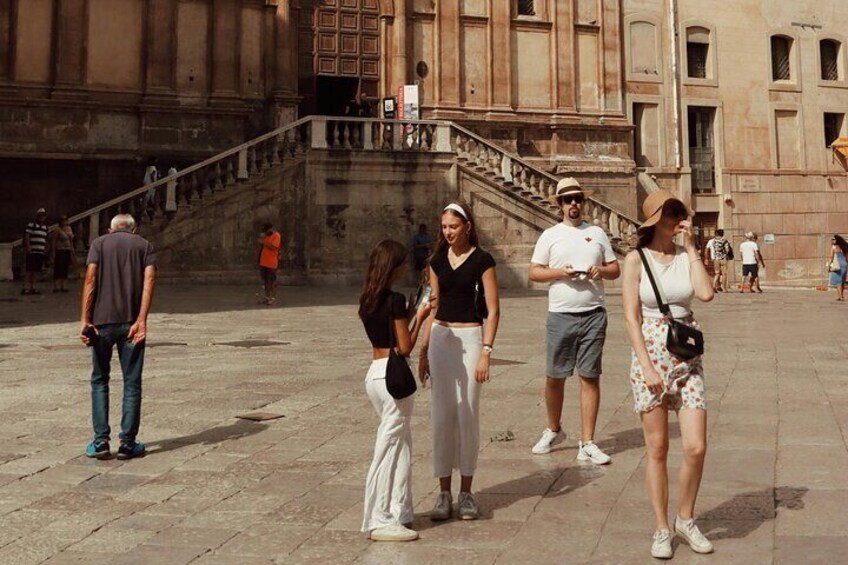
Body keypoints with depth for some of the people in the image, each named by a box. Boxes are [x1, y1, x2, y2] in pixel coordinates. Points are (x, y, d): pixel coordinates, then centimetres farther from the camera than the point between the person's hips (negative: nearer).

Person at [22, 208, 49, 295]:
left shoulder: (45, 227, 17)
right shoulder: (31, 224, -3)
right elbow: (27, 237, -8)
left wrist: (45, 249, 18)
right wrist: (28, 247, -16)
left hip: (41, 252, 7)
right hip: (32, 251, -7)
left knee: (36, 271, 8)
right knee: (30, 270, -10)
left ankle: (32, 287, 12)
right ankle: (25, 288, -10)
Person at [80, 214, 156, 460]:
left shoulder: (99, 243, 10)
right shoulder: (144, 245, 11)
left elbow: (91, 279, -5)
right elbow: (149, 279, -5)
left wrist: (85, 320, -8)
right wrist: (141, 320, -13)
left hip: (102, 320, 0)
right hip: (131, 322, 0)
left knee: (99, 380, 13)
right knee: (132, 383, 7)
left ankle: (101, 440, 7)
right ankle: (128, 443, 7)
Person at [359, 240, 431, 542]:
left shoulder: (367, 300, 10)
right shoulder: (395, 300, -14)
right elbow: (405, 347, -13)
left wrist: (412, 313, 16)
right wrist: (420, 317, -1)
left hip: (374, 373, 9)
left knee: (399, 445, 16)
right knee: (390, 448, -1)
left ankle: (396, 512, 23)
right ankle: (380, 521, 5)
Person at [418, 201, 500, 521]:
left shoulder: (482, 261, -4)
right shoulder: (438, 261, 10)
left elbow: (493, 311, -6)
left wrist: (486, 352, -14)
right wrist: (424, 352, 12)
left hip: (470, 338, -4)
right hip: (440, 338, 4)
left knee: (468, 415, -1)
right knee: (442, 416, 3)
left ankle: (466, 492, 12)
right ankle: (444, 493, 11)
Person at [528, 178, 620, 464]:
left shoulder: (597, 233, 11)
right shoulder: (550, 235, 5)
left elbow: (615, 269, 13)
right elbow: (534, 272, 3)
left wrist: (601, 271, -8)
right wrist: (560, 272, -13)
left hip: (593, 314, 1)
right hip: (561, 315, -1)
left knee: (590, 377, 0)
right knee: (555, 376, 6)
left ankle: (587, 443, 6)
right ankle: (553, 429, 28)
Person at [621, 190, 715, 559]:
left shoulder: (686, 256, 7)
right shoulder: (636, 259, -3)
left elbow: (706, 293, -12)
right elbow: (631, 317, -8)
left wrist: (691, 248, -5)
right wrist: (648, 367, -14)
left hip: (687, 359, 3)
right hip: (650, 356, -3)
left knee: (696, 447, -3)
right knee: (657, 450, 4)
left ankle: (686, 519, 20)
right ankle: (662, 529, 18)